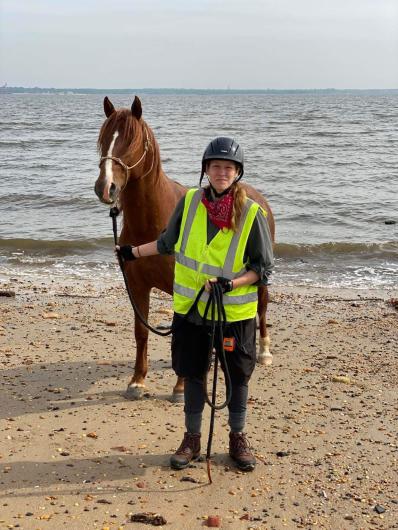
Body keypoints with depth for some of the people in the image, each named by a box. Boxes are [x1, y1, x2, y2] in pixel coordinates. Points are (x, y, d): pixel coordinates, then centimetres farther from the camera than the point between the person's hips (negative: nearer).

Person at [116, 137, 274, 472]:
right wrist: (134, 252, 19)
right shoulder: (190, 201, -2)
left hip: (235, 312, -2)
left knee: (238, 376, 11)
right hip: (190, 308, 3)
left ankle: (238, 438, 31)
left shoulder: (252, 213, -12)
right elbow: (169, 242, 15)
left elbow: (263, 268, -8)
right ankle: (192, 439, 30)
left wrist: (230, 283, -21)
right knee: (192, 373, 12)